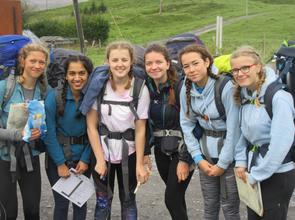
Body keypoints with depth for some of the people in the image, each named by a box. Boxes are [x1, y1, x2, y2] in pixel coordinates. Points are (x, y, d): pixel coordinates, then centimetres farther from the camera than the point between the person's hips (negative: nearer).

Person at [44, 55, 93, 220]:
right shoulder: (54, 97, -16)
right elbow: (49, 133, -12)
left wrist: (85, 159, -8)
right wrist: (60, 163, -11)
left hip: (83, 158, 2)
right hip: (58, 158, -2)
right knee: (62, 202, 6)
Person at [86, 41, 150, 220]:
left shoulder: (140, 89, -12)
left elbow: (140, 130, -8)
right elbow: (91, 126, -7)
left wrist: (140, 164, -8)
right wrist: (100, 159, -9)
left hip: (128, 153, 0)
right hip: (102, 151, 1)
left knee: (128, 200, 13)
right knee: (103, 201, 11)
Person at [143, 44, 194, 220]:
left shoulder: (180, 87, -17)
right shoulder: (147, 88, 0)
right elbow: (146, 123, 8)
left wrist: (185, 159, -19)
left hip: (181, 150, -5)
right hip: (161, 150, 6)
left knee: (172, 198, -5)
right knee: (175, 195, 16)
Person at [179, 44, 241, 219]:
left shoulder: (226, 87, -21)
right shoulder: (187, 89, -3)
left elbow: (234, 128, -18)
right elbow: (187, 124, 4)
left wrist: (223, 164, -12)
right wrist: (198, 158, -1)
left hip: (229, 152, -5)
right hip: (206, 152, 5)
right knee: (210, 205, 13)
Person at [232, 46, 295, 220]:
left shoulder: (278, 97, -21)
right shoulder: (245, 95, 3)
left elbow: (281, 143, -25)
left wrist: (257, 175, -18)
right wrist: (241, 162, -1)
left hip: (277, 174, -7)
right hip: (255, 170, 7)